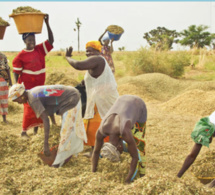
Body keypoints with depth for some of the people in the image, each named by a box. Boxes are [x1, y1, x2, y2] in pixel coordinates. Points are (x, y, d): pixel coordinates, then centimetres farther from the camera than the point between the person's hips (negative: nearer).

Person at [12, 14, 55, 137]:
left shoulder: (40, 49, 2)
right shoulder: (21, 56, -9)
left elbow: (51, 40, -7)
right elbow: (16, 72, -5)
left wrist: (47, 23, -15)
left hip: (40, 85, 5)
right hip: (27, 86, -4)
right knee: (30, 107, -4)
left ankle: (36, 129, 23)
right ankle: (24, 131, 8)